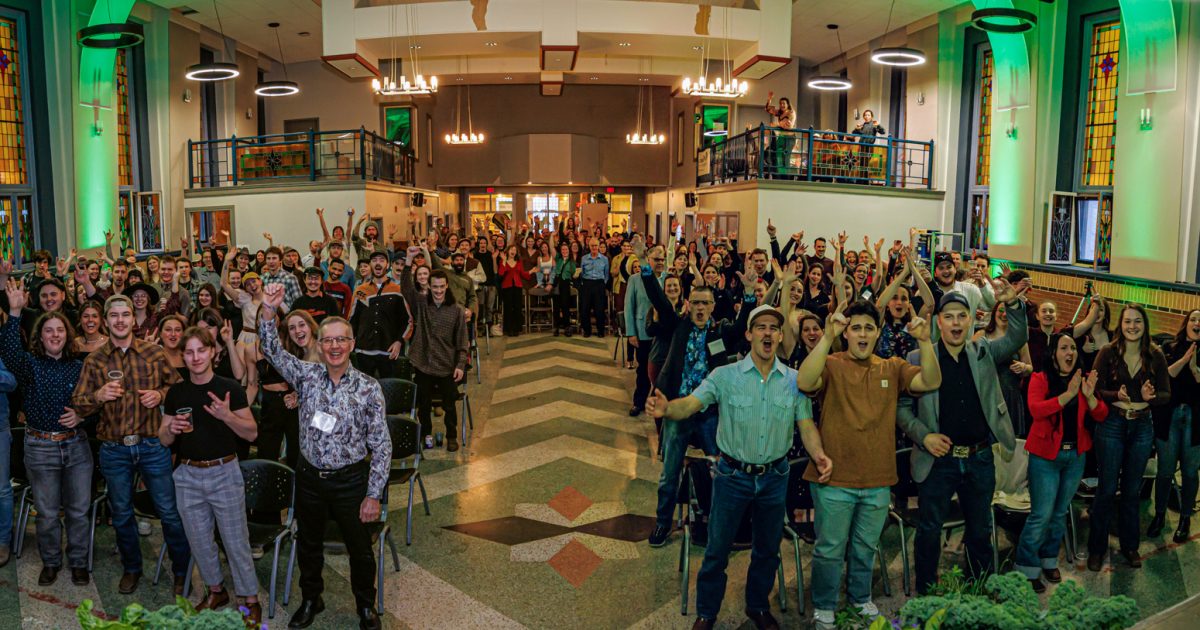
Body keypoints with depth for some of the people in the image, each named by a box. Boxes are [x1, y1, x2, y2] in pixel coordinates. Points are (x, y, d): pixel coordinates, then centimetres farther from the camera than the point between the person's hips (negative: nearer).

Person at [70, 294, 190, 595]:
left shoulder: (154, 353, -1)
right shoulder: (94, 361, 2)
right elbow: (77, 404, 0)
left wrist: (160, 394, -12)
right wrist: (98, 395, -20)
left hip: (153, 445, -1)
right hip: (113, 450, 2)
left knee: (170, 512, 3)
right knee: (121, 514, 16)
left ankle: (182, 571, 20)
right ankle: (131, 568, 36)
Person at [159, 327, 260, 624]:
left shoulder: (230, 388, -9)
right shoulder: (176, 392, 3)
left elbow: (252, 433, -8)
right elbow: (163, 439, 9)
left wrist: (226, 415, -25)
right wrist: (172, 429, -14)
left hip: (224, 473, -4)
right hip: (188, 476, 4)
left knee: (236, 541, 2)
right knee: (199, 541, 15)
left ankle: (250, 600, 15)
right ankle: (216, 590, 36)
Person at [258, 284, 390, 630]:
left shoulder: (368, 388, -11)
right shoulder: (307, 375, -2)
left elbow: (381, 445, -10)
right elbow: (273, 351, -10)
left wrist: (373, 494, -12)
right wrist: (269, 311, -27)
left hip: (351, 480, -2)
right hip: (309, 477, 3)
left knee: (360, 549, 12)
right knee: (309, 545, 20)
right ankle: (310, 599, 44)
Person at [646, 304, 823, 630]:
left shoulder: (794, 380, -3)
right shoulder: (725, 376, -11)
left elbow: (806, 424, -4)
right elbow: (689, 405, -22)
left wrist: (819, 454, -24)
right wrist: (666, 408, -45)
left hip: (774, 477, 2)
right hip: (733, 476, -2)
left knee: (768, 549, 20)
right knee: (717, 548, 10)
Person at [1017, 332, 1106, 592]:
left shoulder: (1083, 379, 6)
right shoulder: (1040, 379, -7)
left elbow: (1101, 416, 3)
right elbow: (1036, 410, -23)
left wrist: (1089, 395, -16)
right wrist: (1068, 394, -29)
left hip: (1075, 455, 5)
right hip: (1045, 456, -5)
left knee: (1060, 513, 14)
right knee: (1041, 515, -6)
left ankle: (1049, 560, 29)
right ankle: (1026, 568, 5)